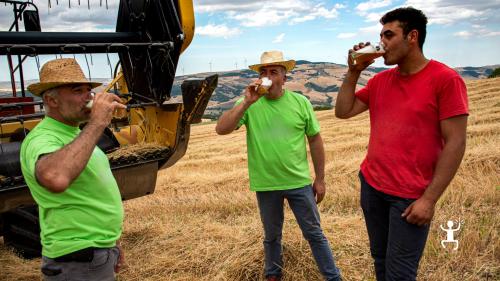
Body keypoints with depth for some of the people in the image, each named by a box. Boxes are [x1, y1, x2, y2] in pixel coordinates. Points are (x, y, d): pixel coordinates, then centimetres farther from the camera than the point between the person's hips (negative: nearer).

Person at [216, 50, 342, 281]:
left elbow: (315, 140, 2)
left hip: (300, 183, 0)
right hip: (265, 185, 0)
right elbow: (221, 129, -18)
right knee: (271, 236, 19)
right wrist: (246, 103, -27)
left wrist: (320, 178, 4)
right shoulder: (249, 104, -7)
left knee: (314, 234, 12)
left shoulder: (300, 102, -4)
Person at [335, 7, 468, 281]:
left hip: (410, 196, -5)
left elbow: (455, 143, -13)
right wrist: (353, 72, -1)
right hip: (371, 185, 6)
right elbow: (342, 112, 9)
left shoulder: (446, 79, -10)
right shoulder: (380, 80, 8)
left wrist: (429, 199, -16)